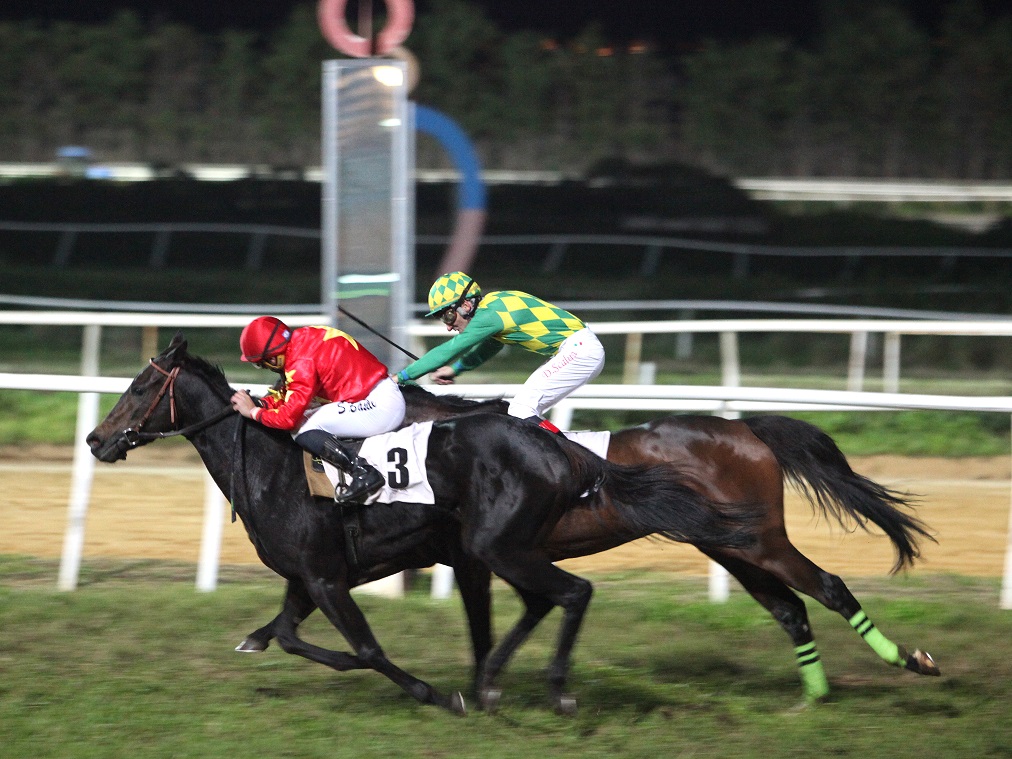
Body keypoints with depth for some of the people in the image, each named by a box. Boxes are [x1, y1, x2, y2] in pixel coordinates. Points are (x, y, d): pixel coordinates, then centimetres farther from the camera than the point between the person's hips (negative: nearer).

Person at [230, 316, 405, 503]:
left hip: (379, 404, -10)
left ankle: (364, 473, -20)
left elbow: (289, 416, -18)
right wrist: (260, 403, 6)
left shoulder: (302, 362, -19)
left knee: (305, 432, -16)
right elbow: (287, 391, 19)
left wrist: (254, 412, -4)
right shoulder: (302, 339, 8)